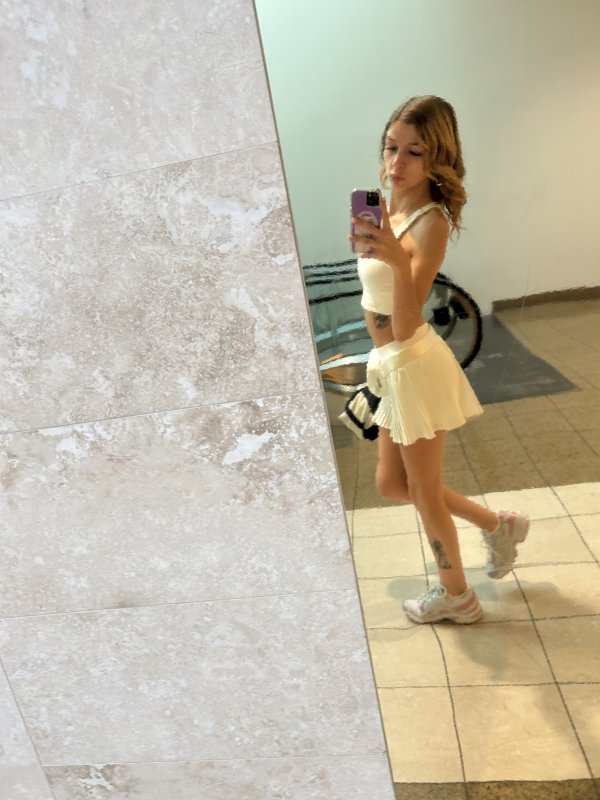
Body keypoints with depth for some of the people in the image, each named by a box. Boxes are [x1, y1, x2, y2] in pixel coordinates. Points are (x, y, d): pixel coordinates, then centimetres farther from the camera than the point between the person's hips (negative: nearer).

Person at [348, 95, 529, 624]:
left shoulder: (430, 222, -19)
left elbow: (405, 327, -30)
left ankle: (456, 596, 36)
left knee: (425, 492, 10)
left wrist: (397, 259, -44)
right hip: (392, 367, 9)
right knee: (392, 483, 21)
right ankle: (497, 525, 38)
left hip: (415, 366, -9)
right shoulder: (391, 209, 4)